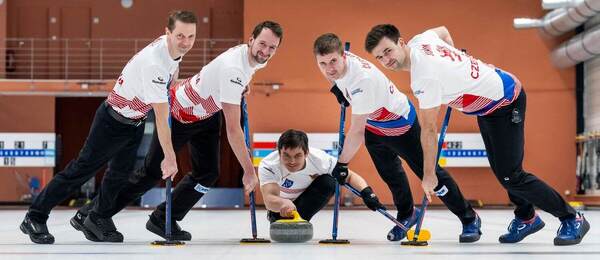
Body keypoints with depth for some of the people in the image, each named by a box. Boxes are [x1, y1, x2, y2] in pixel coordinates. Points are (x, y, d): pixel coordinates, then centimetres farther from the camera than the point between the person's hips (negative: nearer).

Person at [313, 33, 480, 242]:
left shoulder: (362, 79, -41)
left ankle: (470, 219, 12)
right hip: (374, 124, 8)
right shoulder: (341, 60, -15)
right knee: (390, 174, 19)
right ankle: (406, 215, 42)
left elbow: (357, 131, -35)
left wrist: (342, 164, -27)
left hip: (400, 124, -8)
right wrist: (339, 88, -2)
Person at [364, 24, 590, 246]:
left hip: (505, 104, -10)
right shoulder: (419, 40, -6)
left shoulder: (424, 77, -31)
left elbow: (429, 129, -24)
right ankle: (526, 218, 29)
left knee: (510, 176, -11)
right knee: (500, 168, 15)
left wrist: (429, 175, -15)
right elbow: (443, 31, 20)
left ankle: (572, 219, 0)